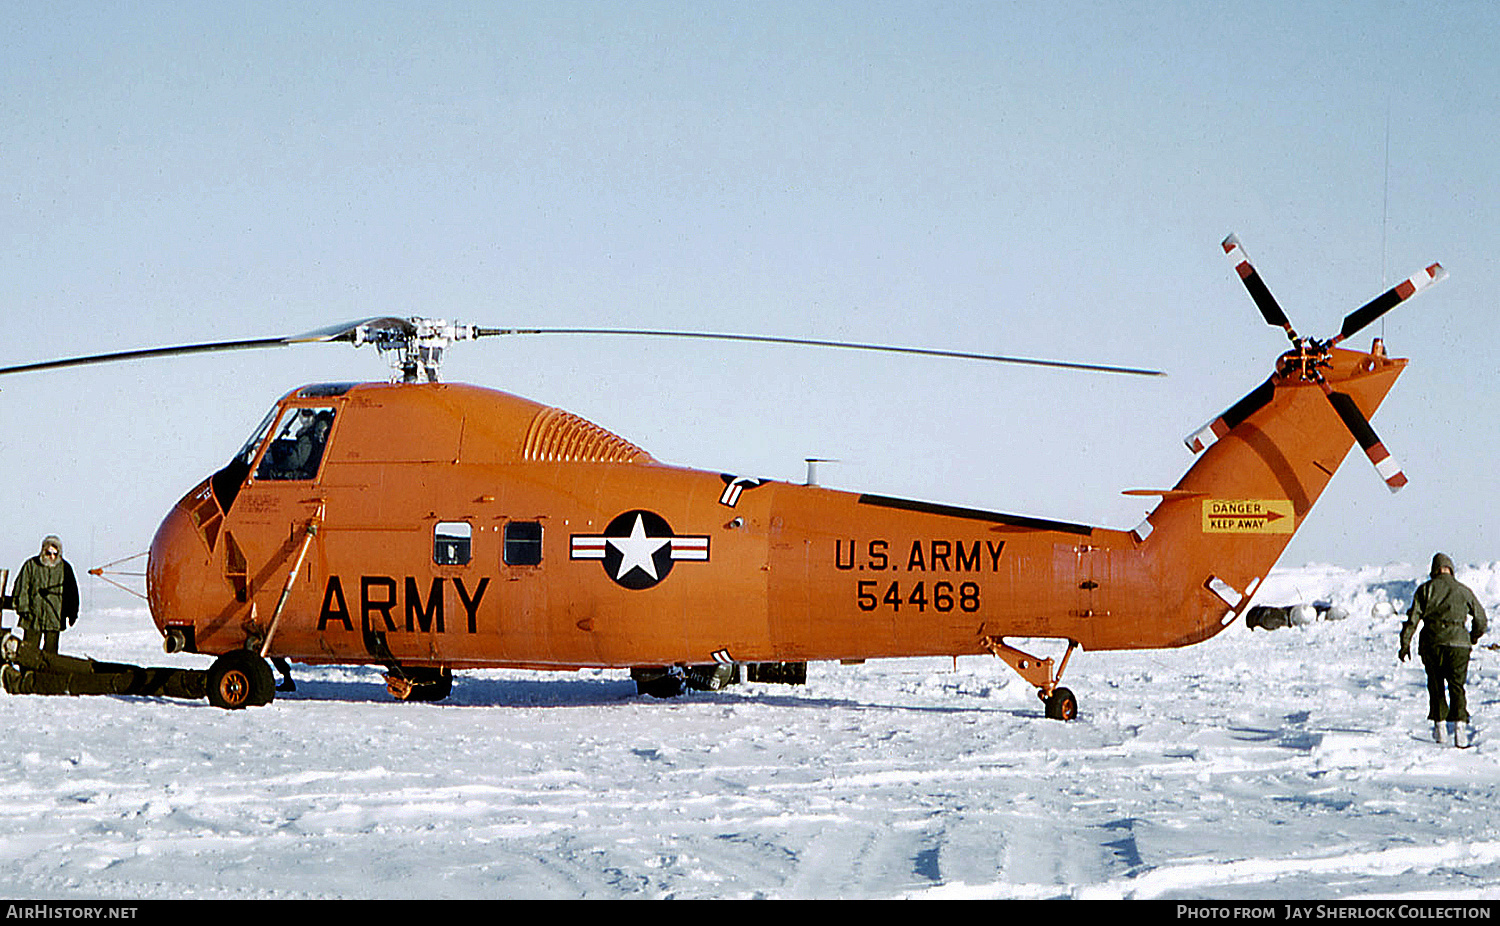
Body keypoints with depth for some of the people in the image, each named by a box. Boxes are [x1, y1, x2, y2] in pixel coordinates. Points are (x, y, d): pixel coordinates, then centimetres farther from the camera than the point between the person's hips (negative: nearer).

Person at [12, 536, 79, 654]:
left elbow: (72, 592, 14)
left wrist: (72, 614, 13)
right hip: (33, 617, -1)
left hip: (55, 617, 1)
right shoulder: (31, 565, 1)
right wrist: (23, 608, -5)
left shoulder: (65, 568, 5)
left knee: (51, 651, 2)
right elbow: (21, 588, 3)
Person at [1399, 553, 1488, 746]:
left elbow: (1413, 618, 0)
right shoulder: (1464, 590, 11)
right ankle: (1459, 723, -19)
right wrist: (1473, 638, 35)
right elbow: (1481, 619, 18)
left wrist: (1405, 644, 3)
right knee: (1457, 686, 0)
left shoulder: (1425, 589, 7)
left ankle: (1439, 725, 17)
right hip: (1458, 642, 0)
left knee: (1436, 686, 14)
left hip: (1432, 643, 0)